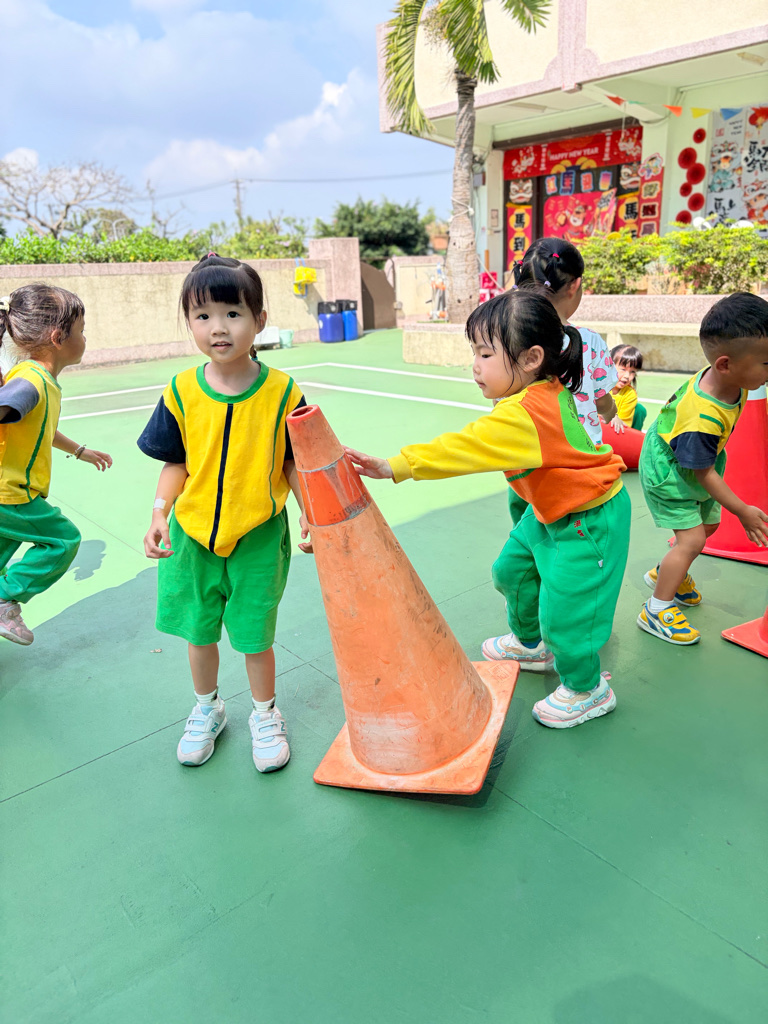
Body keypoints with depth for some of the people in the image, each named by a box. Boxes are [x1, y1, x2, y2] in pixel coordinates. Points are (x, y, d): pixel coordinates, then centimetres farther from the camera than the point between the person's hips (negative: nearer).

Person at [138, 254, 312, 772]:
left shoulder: (281, 391, -11)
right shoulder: (182, 392, -6)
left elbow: (294, 462, -3)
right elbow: (176, 463, 2)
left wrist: (310, 514, -13)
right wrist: (160, 513, -9)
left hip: (258, 536, -2)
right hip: (192, 533, 3)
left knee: (255, 635, 9)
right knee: (199, 631, 18)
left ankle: (266, 715, 36)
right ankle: (207, 709, 44)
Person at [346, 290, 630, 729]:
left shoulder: (523, 414, -33)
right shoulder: (547, 393, -2)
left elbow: (462, 449, -36)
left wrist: (395, 466, -36)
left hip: (588, 520, -11)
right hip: (550, 510, 11)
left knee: (562, 609, -1)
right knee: (513, 569, 22)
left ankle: (586, 689, 26)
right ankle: (531, 645, 47)